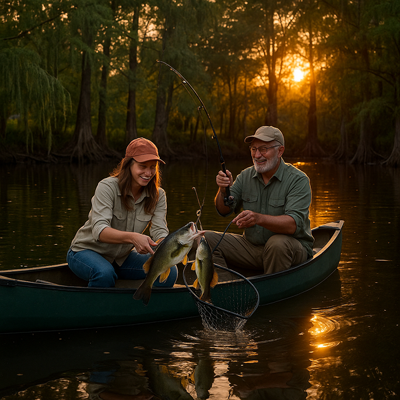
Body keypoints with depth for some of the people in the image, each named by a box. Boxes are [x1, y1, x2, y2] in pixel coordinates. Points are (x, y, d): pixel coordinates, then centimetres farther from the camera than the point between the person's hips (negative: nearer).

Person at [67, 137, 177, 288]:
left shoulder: (158, 196, -7)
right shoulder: (107, 187, -23)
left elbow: (160, 232, -16)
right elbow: (99, 230, -35)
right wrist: (132, 237, -54)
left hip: (122, 258, 5)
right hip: (86, 251, -5)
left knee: (169, 271, -17)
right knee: (105, 273, -39)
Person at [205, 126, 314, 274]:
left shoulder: (298, 180, -14)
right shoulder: (246, 176, 2)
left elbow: (294, 224, -27)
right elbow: (224, 210, -1)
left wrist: (259, 218, -43)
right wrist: (223, 191, -23)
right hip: (252, 246, 5)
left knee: (278, 243, -38)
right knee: (207, 239, -8)